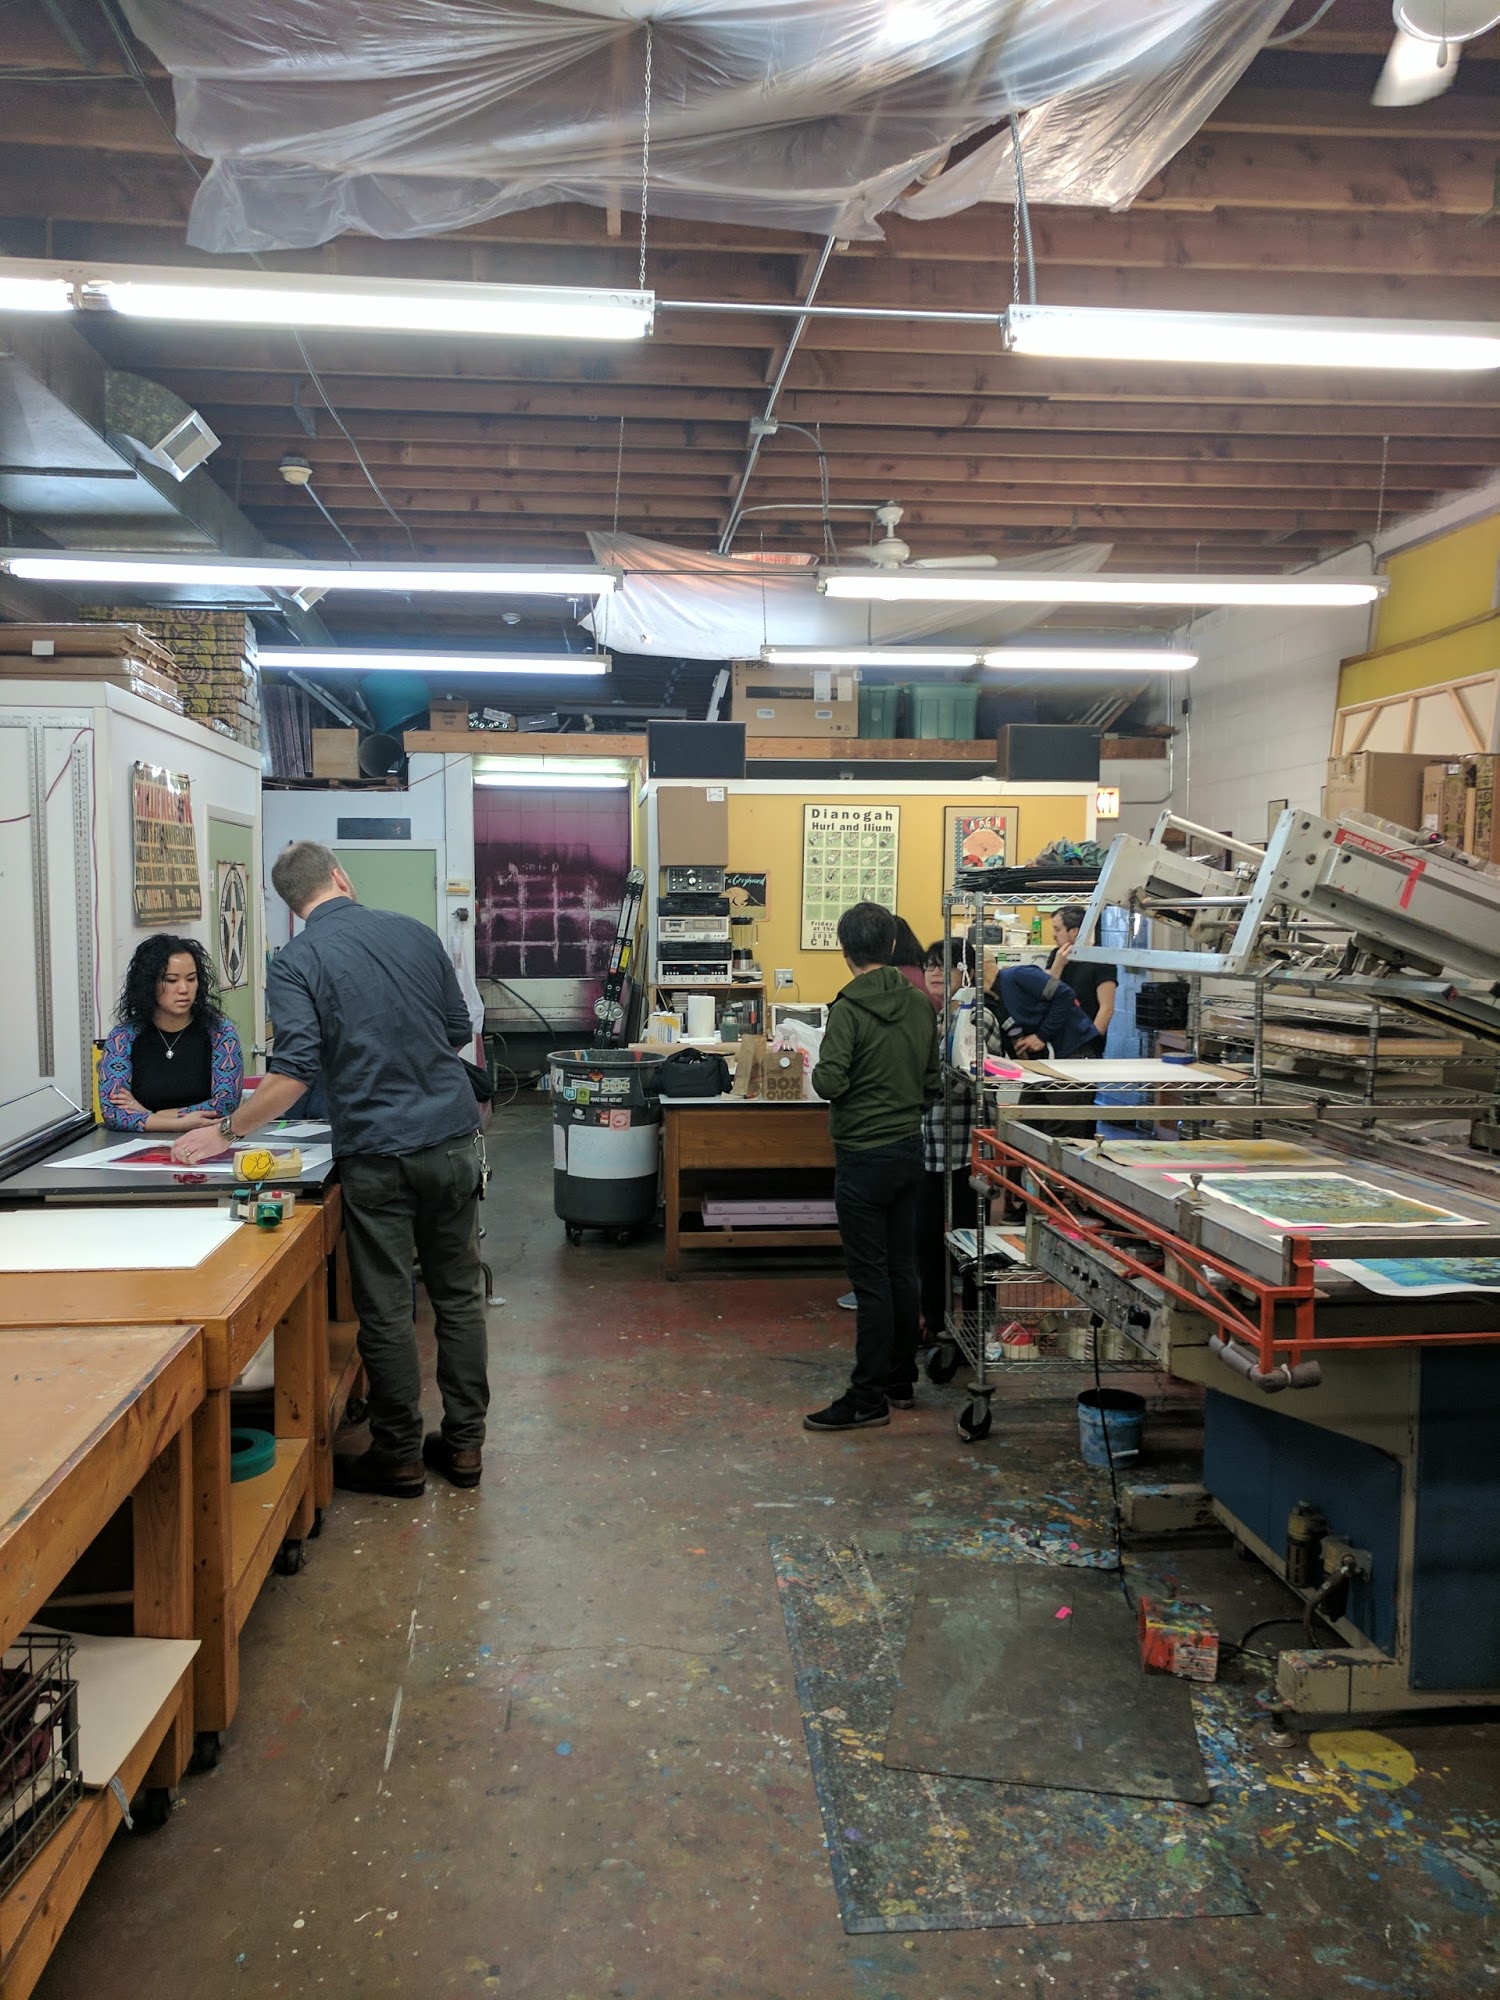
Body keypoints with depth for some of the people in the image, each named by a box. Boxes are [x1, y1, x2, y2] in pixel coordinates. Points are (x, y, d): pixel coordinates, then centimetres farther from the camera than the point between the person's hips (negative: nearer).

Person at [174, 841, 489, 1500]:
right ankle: (464, 1444, 22)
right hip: (453, 1140, 4)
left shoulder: (295, 962, -7)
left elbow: (293, 1074, -15)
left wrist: (225, 1134, -4)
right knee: (458, 1295, 13)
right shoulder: (414, 933, 6)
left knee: (386, 1311, 7)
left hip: (378, 1154, -4)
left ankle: (400, 1457, 18)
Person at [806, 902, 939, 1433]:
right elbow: (933, 1082, 11)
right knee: (901, 1270, 15)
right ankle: (901, 1379, 26)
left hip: (864, 1156, -7)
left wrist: (820, 1070, -1)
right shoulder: (921, 1005, 4)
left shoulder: (850, 1008, -16)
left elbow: (830, 1082, -21)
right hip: (910, 1148, 7)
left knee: (870, 1277, -3)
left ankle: (868, 1397, 3)